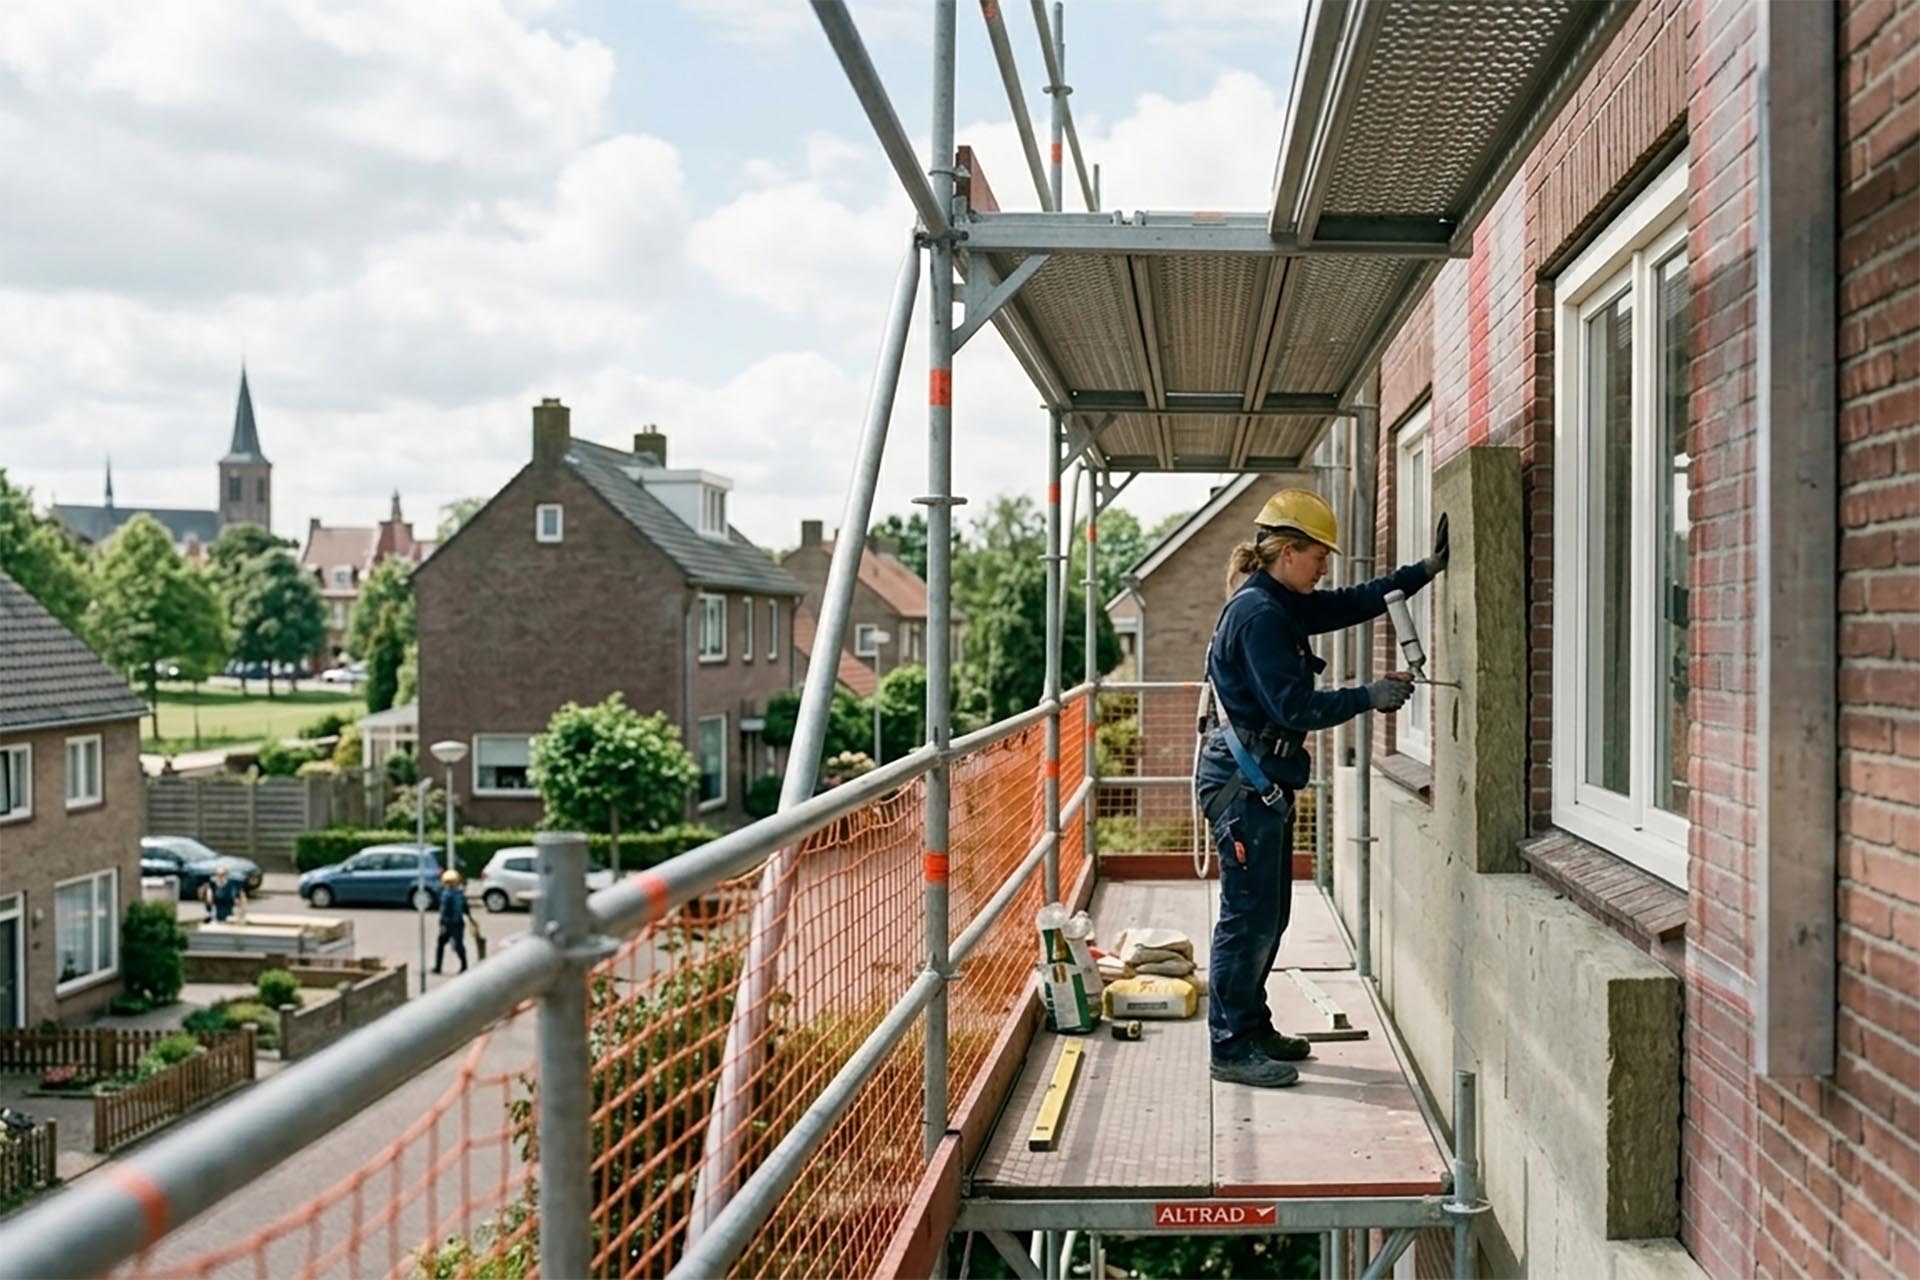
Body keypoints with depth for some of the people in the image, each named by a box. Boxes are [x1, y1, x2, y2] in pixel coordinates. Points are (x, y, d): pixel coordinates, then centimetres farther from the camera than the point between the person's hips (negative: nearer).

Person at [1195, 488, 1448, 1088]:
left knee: (1268, 913, 16)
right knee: (1249, 916, -6)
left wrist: (1424, 570, 15)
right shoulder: (1258, 614, -18)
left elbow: (1352, 603, 22)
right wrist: (1368, 697, -14)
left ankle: (1253, 1029, 26)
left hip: (1262, 780, 11)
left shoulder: (1279, 605, 14)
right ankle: (1232, 1049, 1)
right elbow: (1294, 706, -21)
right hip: (1244, 779, -11)